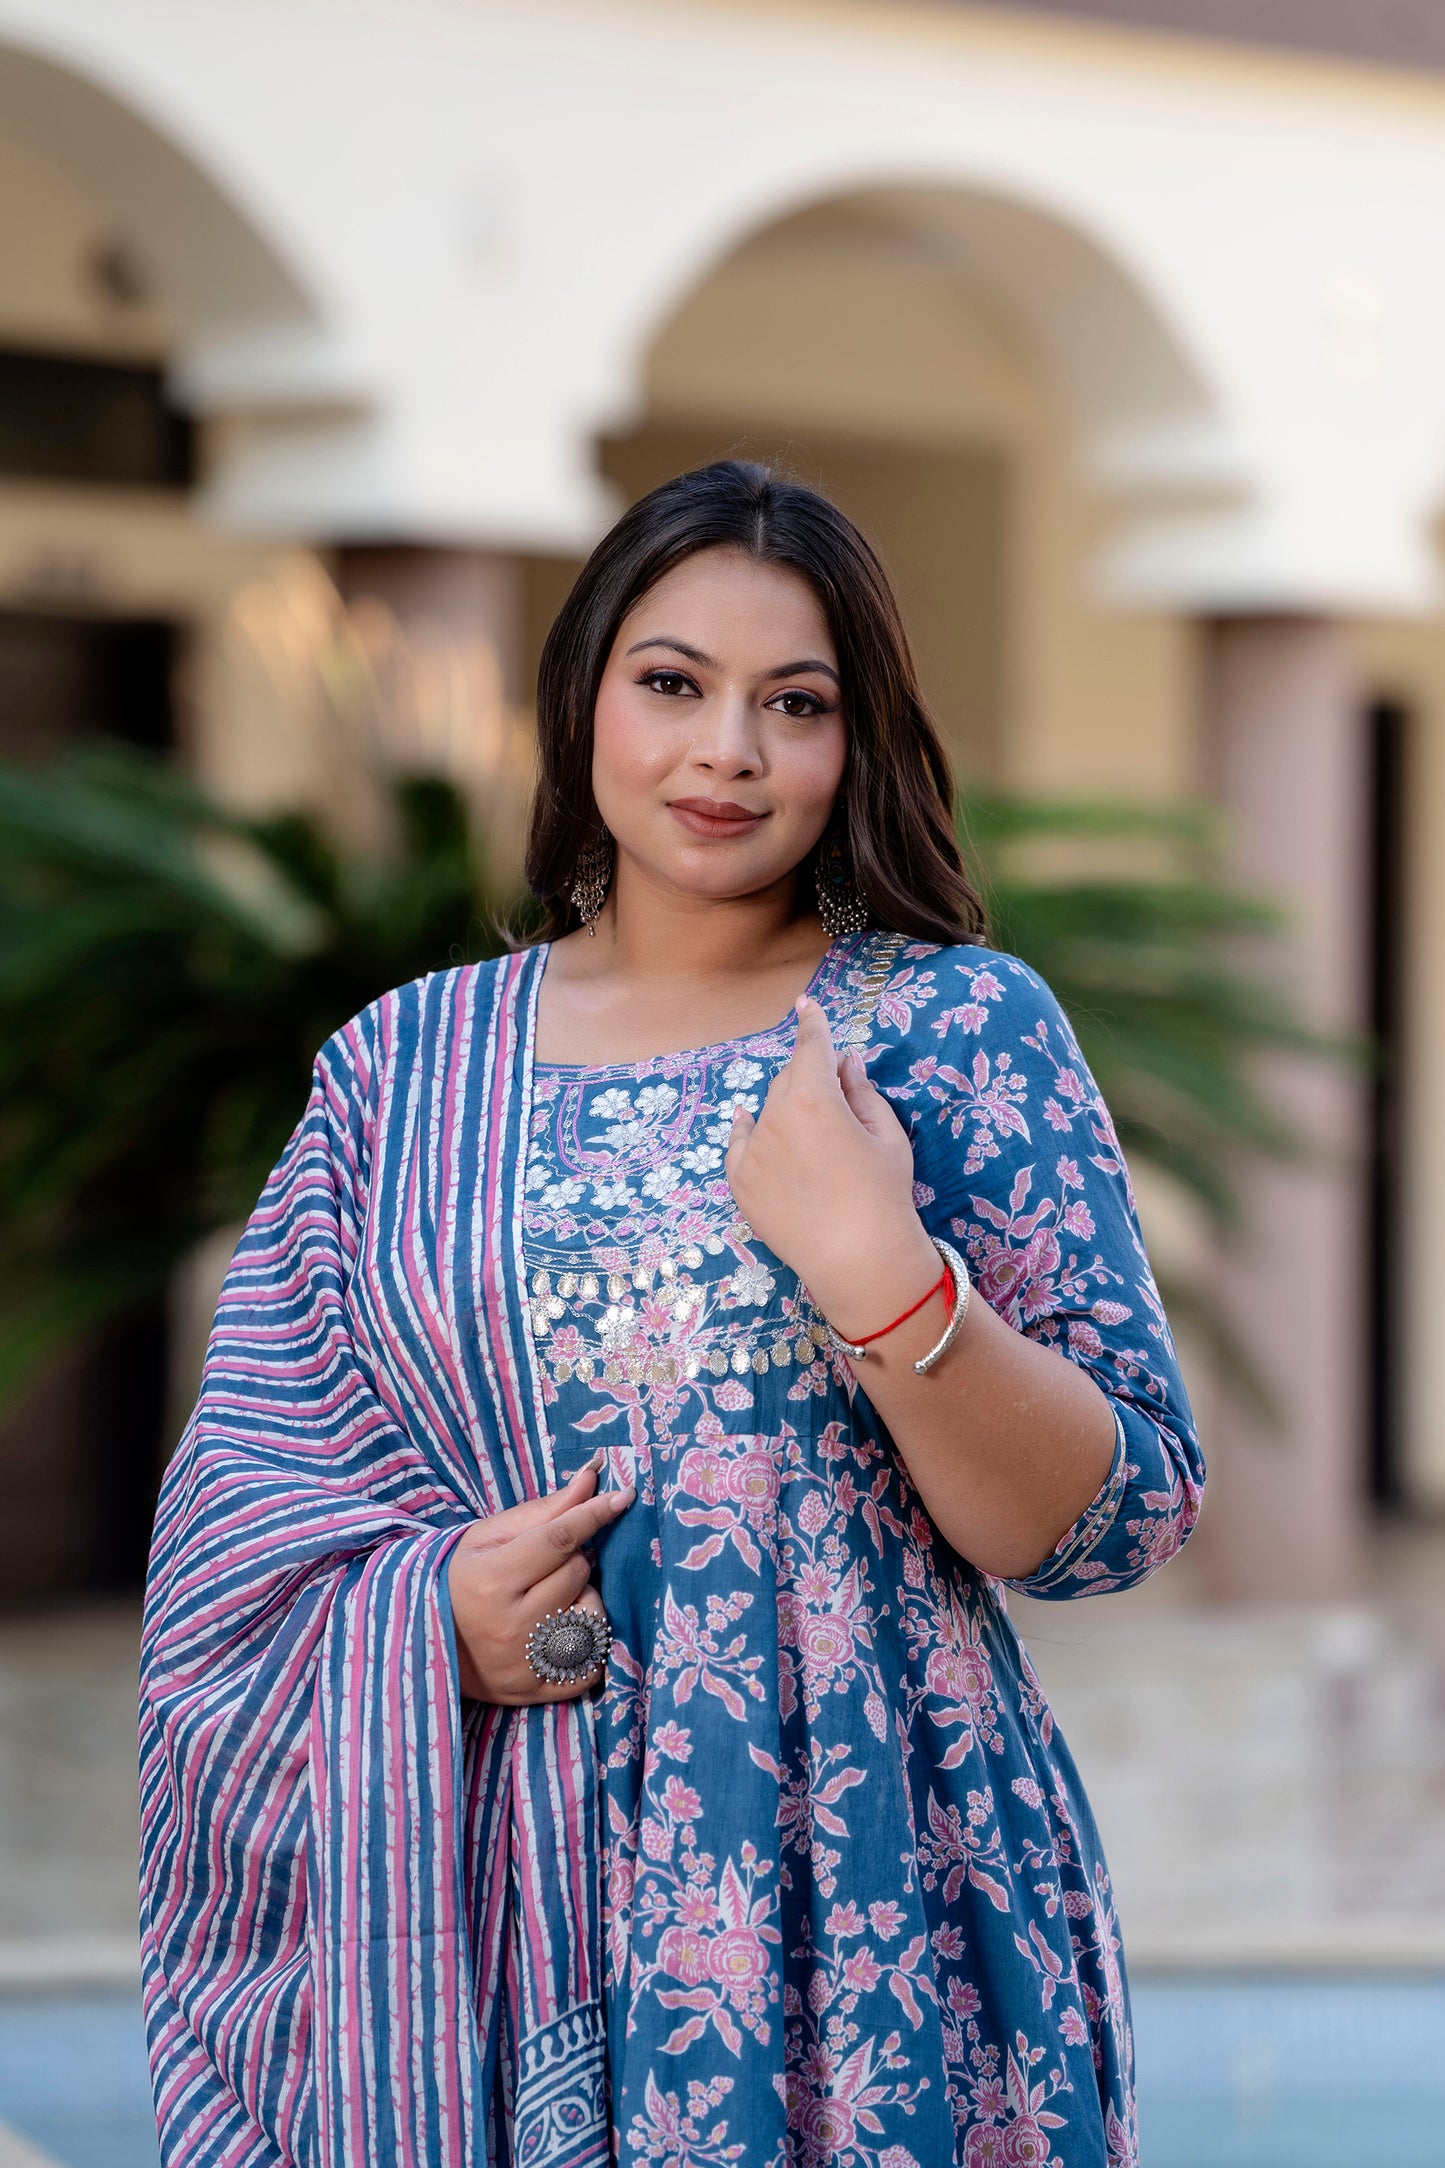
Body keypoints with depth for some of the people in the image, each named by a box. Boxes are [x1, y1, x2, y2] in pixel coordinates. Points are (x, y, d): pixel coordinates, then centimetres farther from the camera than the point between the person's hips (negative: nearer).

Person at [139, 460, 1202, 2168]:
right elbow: (236, 1507, 8)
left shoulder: (962, 1025, -1)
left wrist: (883, 1275, -21)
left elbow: (1118, 1520, -6)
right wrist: (430, 1609, -12)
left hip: (857, 1911, -2)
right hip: (470, 1920, 3)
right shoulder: (400, 1065, 8)